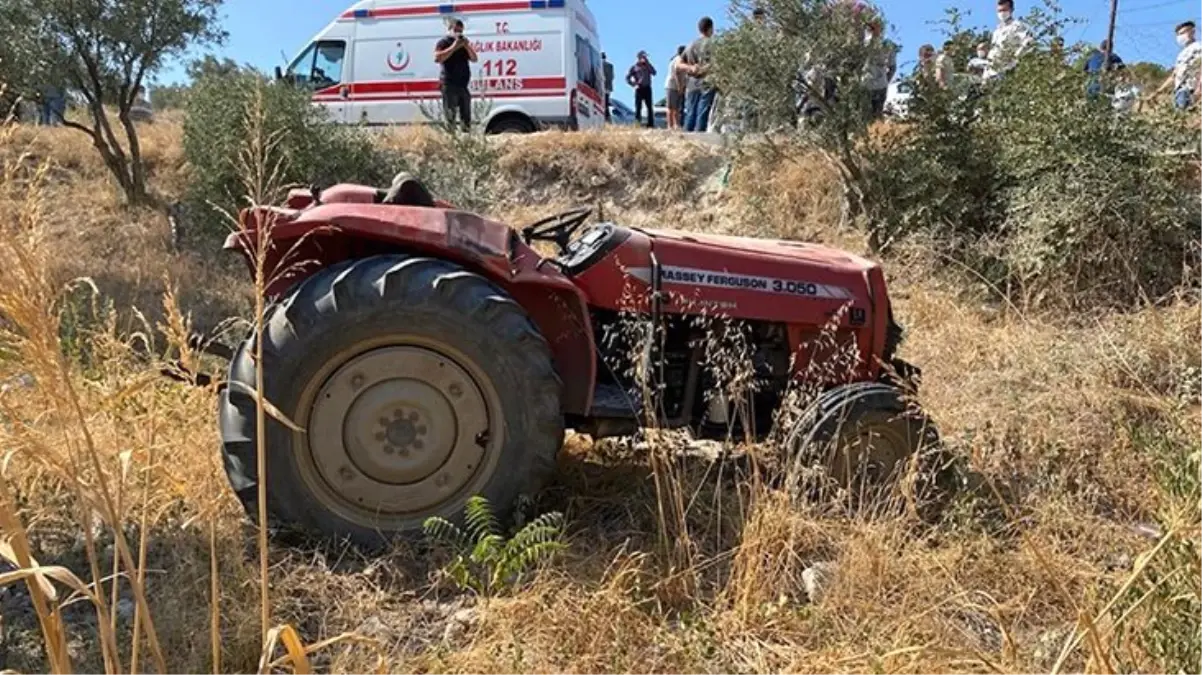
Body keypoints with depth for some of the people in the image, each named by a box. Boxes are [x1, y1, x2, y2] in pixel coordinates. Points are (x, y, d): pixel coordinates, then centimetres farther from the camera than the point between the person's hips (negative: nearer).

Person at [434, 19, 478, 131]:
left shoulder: (464, 43, 19)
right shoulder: (444, 42, 1)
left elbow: (474, 59, 11)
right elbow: (437, 58, -16)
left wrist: (467, 47, -6)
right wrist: (453, 47, -17)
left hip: (463, 84, 6)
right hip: (449, 85, -6)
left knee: (466, 116, 10)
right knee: (450, 116, -11)